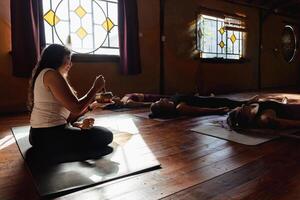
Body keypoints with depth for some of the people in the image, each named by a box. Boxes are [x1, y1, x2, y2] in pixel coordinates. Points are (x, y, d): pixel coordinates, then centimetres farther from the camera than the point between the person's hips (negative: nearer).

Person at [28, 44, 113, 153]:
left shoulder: (43, 74, 18)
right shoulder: (51, 74, -14)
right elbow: (76, 108, -20)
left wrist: (78, 125, 1)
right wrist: (95, 88, -8)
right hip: (49, 136, -11)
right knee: (105, 135, -9)